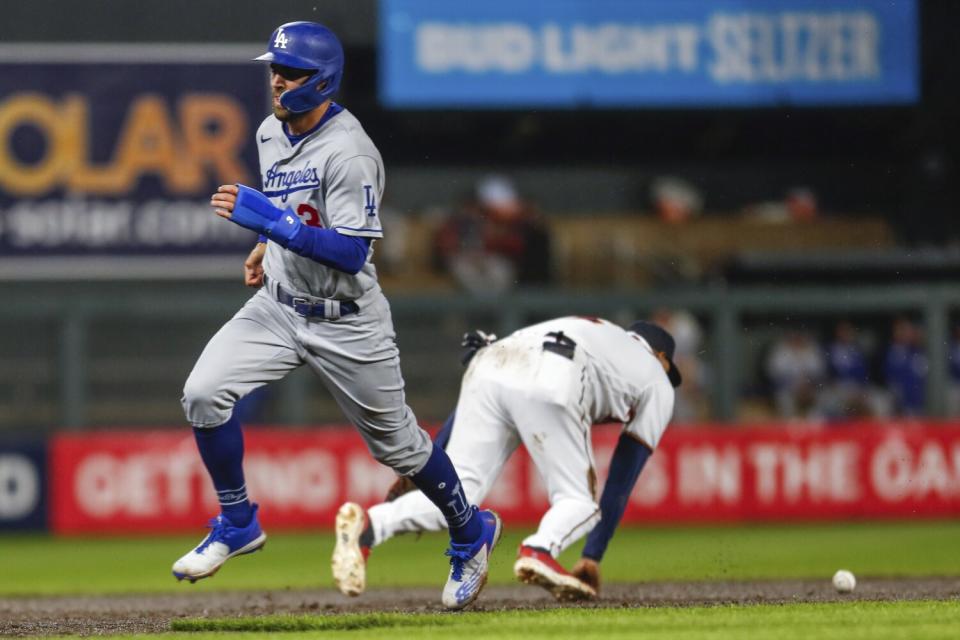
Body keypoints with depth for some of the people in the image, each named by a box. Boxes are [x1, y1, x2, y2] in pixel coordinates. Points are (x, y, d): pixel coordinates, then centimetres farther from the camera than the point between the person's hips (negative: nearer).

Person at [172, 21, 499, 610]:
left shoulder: (349, 152, -24)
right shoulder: (272, 133, 2)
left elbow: (352, 252, -30)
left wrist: (270, 220, -34)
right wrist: (266, 247, 9)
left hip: (347, 322, -7)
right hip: (278, 306, 7)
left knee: (397, 442, 8)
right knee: (204, 393, -14)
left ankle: (471, 533, 33)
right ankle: (237, 524, 4)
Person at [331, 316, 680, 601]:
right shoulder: (658, 383, 32)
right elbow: (621, 483, 25)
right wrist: (592, 560, 26)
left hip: (485, 368, 5)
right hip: (549, 389, -5)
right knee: (577, 500, 9)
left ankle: (366, 526, -25)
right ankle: (540, 551, -24)